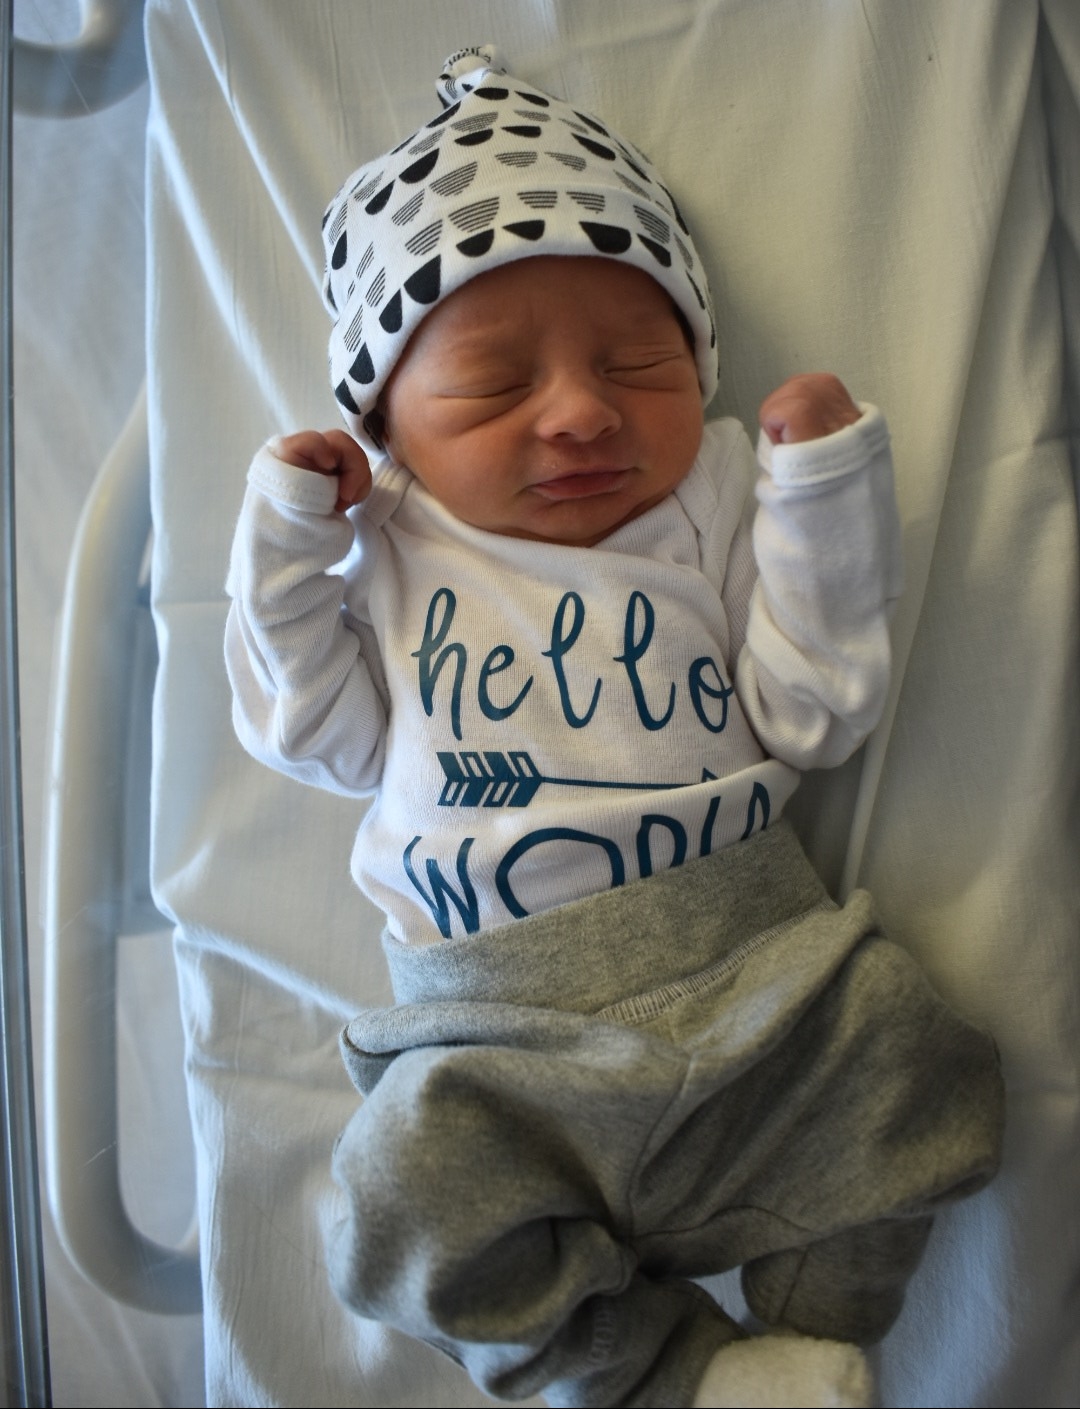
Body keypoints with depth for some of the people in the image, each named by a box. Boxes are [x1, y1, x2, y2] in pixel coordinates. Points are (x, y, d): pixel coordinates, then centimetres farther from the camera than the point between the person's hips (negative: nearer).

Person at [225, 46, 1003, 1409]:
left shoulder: (721, 513, 5)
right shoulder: (384, 554, 7)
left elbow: (813, 715, 0)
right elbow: (327, 736, 7)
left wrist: (824, 491, -8)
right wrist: (286, 541, -1)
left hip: (748, 954, 1)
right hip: (501, 1024, 0)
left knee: (905, 1053, -15)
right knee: (420, 1192, -19)